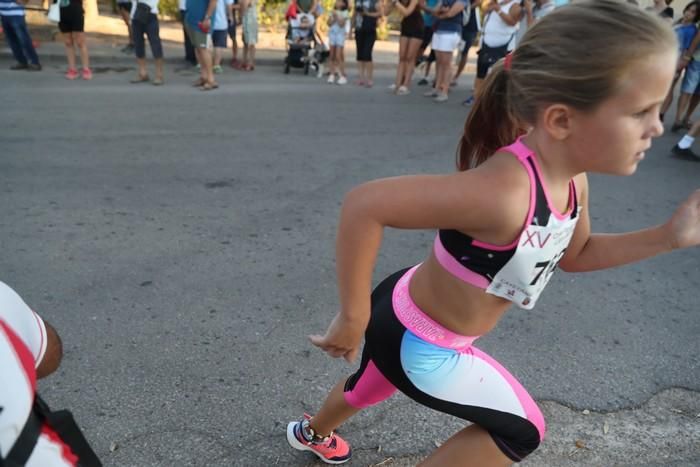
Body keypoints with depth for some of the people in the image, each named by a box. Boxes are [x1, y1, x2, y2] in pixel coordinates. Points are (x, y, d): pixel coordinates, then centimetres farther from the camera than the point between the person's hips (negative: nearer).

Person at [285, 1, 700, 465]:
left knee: (374, 382, 34)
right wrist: (353, 318, -30)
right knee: (521, 430, 10)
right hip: (413, 342, -8)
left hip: (417, 322, 8)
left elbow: (574, 254, 9)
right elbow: (364, 205, -40)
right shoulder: (505, 191, -39)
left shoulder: (571, 177, -9)